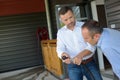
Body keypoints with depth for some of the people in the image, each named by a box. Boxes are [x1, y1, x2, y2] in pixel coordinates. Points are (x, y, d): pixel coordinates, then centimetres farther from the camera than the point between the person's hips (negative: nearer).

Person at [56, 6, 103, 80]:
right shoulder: (60, 32, 3)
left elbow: (91, 46, -14)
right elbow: (60, 50, -5)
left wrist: (80, 55, -33)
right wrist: (64, 55, -29)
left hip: (90, 63, 0)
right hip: (73, 66, 1)